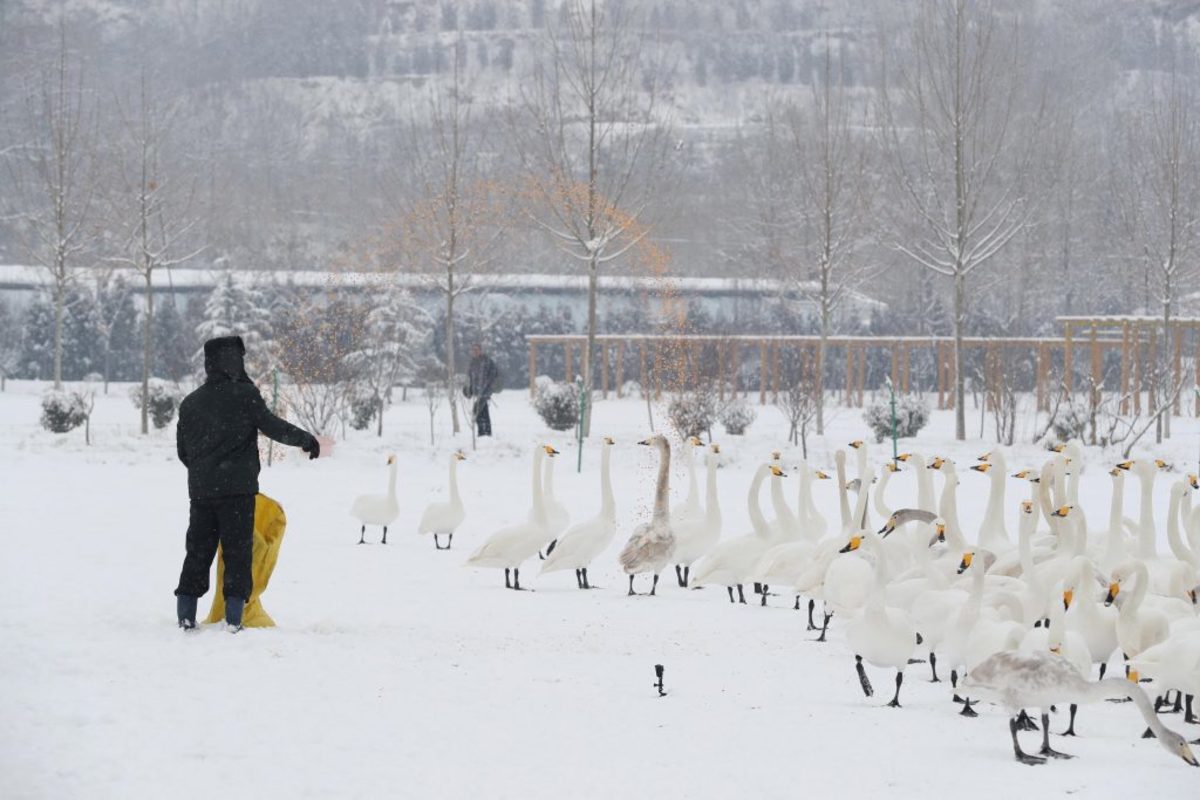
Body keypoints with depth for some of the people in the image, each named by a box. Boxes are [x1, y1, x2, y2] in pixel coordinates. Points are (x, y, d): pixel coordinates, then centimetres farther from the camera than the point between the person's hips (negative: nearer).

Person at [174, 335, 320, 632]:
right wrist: (307, 440, 8)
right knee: (238, 551, -1)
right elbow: (272, 426, -7)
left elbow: (183, 451, 15)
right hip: (237, 488, -5)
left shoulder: (190, 403, 10)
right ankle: (234, 616, -6)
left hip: (200, 489, 5)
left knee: (198, 550, 10)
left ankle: (186, 613, 6)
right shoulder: (245, 395, -7)